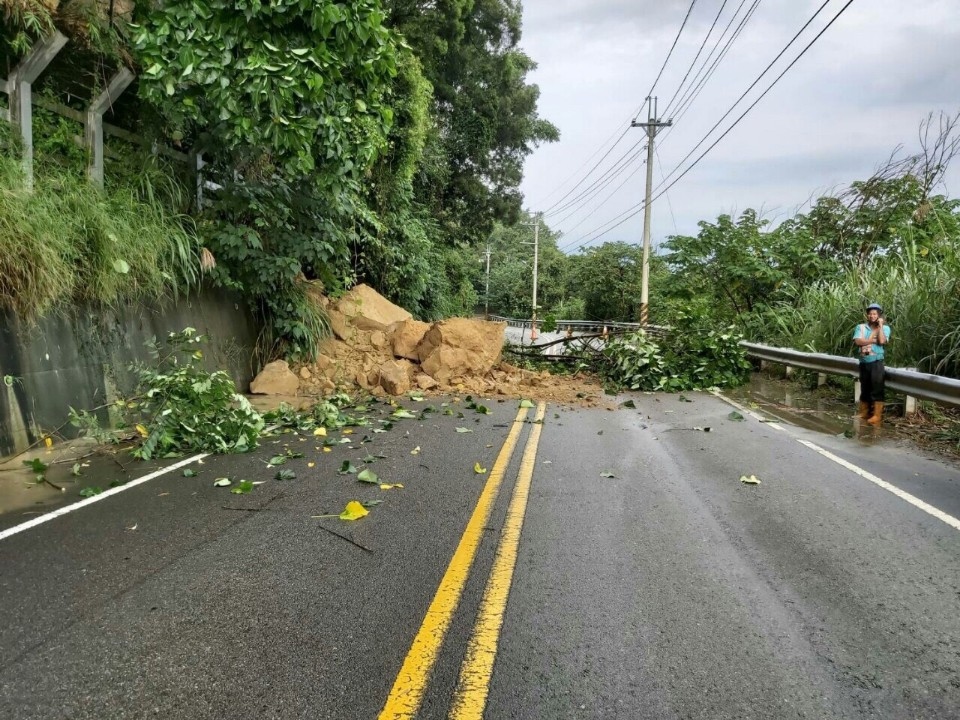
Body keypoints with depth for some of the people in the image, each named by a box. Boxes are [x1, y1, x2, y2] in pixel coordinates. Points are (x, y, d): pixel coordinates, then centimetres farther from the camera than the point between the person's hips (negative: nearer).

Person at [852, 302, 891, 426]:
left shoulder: (885, 328, 1)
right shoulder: (861, 327, 6)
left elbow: (882, 341, -17)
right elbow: (858, 341, -9)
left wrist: (880, 326, -10)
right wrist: (873, 340, -11)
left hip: (876, 362, -3)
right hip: (863, 362, 4)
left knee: (877, 388, -8)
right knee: (864, 388, 12)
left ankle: (877, 416, -7)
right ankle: (864, 413, 22)